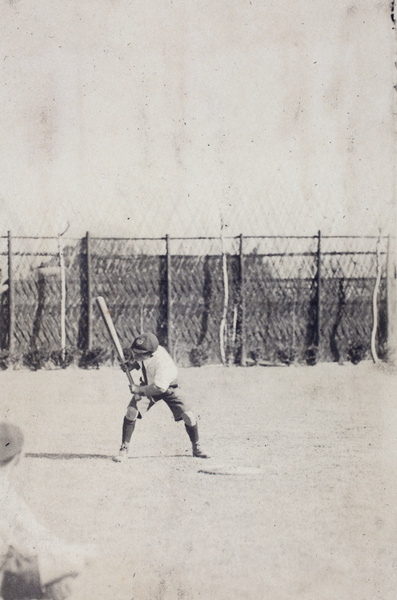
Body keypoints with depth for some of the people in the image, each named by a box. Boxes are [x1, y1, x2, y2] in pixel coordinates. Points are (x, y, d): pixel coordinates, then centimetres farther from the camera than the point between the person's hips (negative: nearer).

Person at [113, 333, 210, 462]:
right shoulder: (138, 352, -23)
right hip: (147, 385, 4)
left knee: (189, 417, -12)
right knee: (131, 412, -18)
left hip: (167, 388, -4)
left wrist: (138, 389, -34)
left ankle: (196, 448, 13)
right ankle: (124, 449, -5)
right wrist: (128, 365, -17)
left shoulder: (163, 361, -39)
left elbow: (159, 388, -42)